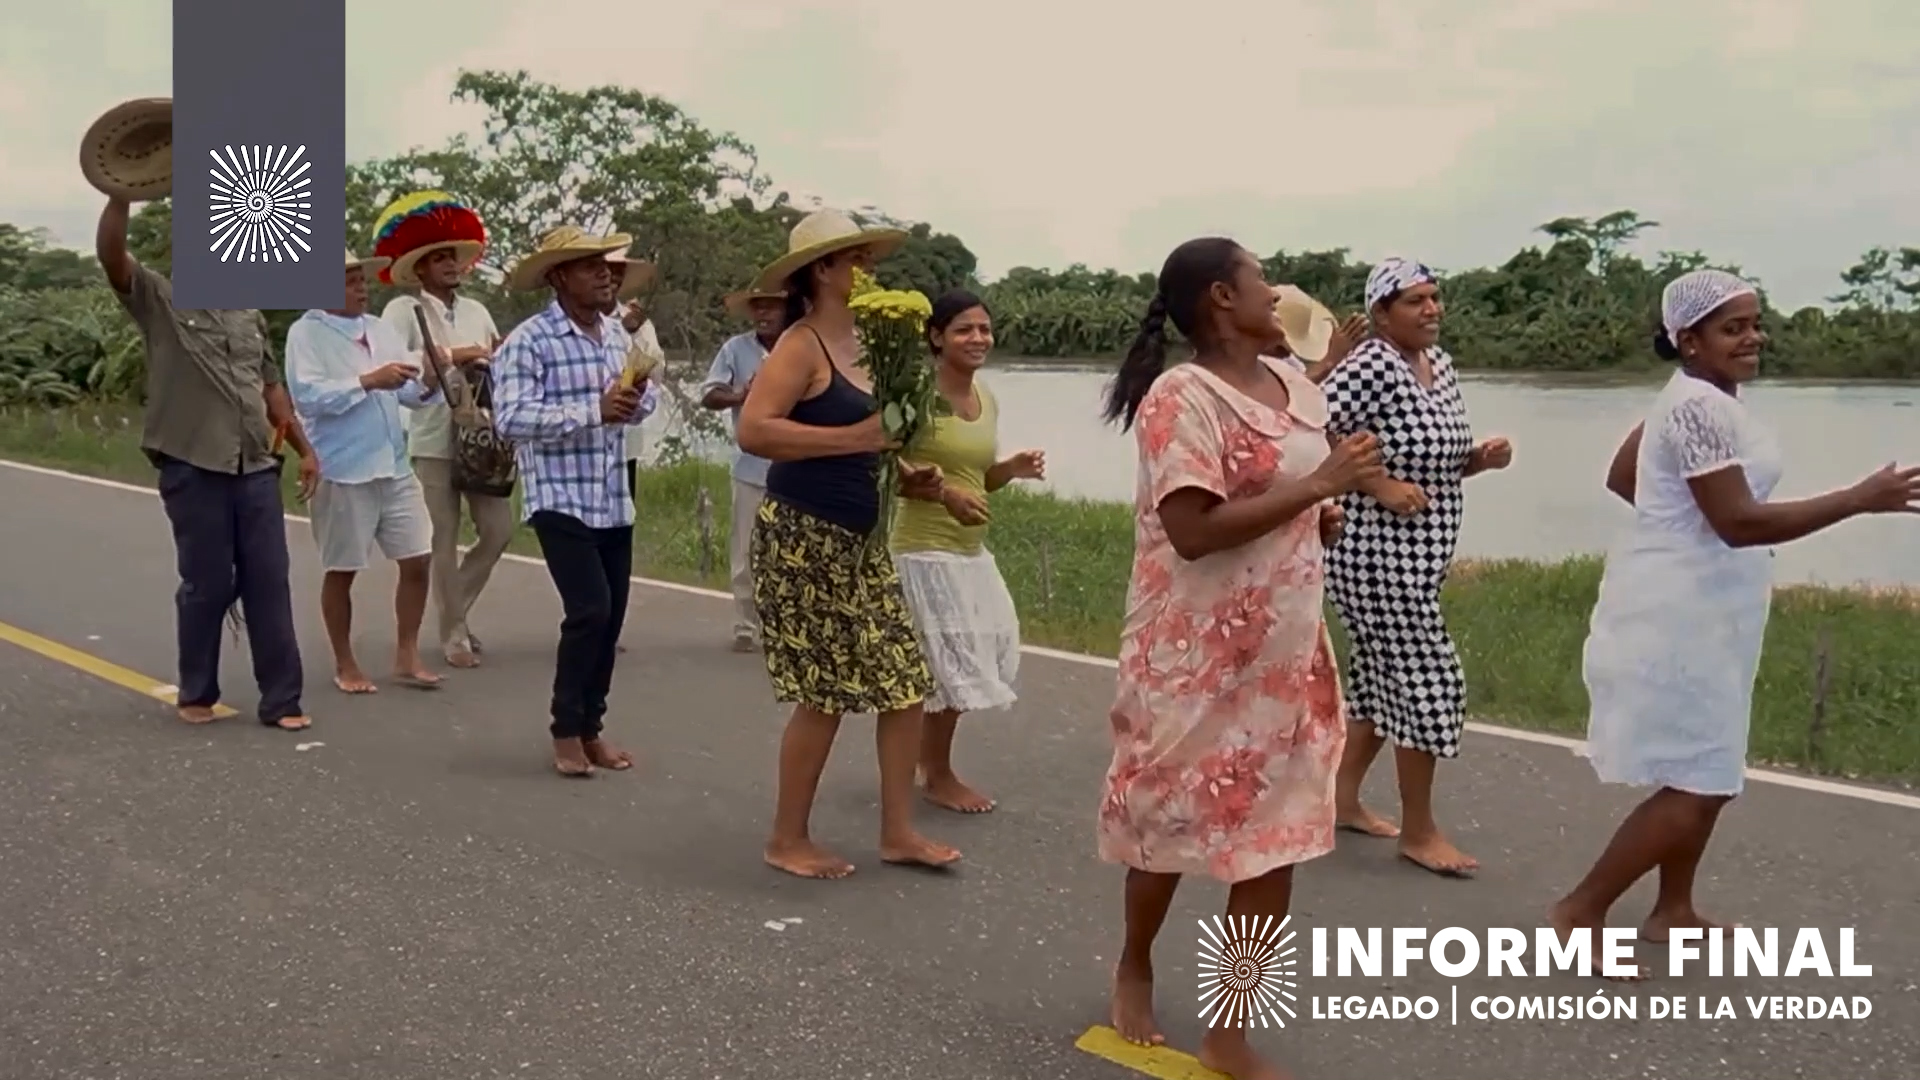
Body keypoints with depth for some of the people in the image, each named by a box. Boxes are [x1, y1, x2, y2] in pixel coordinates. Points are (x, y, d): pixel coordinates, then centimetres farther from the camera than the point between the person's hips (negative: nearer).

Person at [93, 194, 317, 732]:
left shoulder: (250, 315, 17)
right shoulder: (159, 300, 2)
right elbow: (110, 255, -15)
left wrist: (304, 449, 16)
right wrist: (122, 193, -26)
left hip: (257, 469, 4)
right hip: (194, 471, -4)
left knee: (269, 584, 2)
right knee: (207, 586, 3)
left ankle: (281, 700, 7)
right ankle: (196, 694, 21)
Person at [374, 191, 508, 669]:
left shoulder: (476, 310, 15)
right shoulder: (403, 309, -3)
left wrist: (502, 358, -4)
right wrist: (450, 356, -20)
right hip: (433, 442, -5)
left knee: (498, 530, 7)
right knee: (444, 543, 1)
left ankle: (454, 608, 28)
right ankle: (453, 633, 13)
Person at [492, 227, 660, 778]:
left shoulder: (618, 335, 9)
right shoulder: (527, 342, -13)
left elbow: (648, 397, 17)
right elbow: (511, 418, -22)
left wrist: (637, 399, -8)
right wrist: (594, 410, -25)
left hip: (615, 501, 7)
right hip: (561, 500, -7)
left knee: (611, 617, 9)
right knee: (590, 611, -13)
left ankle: (591, 727, 22)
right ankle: (566, 731, 4)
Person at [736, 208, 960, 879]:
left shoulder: (860, 345, 12)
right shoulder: (802, 345, -12)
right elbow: (753, 431, -25)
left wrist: (907, 478, 4)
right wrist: (857, 437, -25)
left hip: (859, 540, 8)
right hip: (803, 539, -8)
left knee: (904, 680, 7)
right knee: (825, 692, -2)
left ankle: (898, 831, 17)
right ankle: (788, 839, 14)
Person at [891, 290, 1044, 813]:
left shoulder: (987, 399, 9)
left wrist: (1014, 468, -1)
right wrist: (945, 492, -28)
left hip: (971, 549, 8)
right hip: (926, 548, -8)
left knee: (991, 650, 13)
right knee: (954, 662, -2)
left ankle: (928, 757, 32)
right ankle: (939, 777, 18)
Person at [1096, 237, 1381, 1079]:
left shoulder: (1293, 383, 8)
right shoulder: (1180, 397, -16)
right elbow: (1193, 531, -25)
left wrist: (1325, 513, 3)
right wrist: (1316, 487, -23)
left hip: (1286, 651, 7)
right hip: (1195, 655, -7)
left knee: (1277, 837, 6)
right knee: (1172, 822, 11)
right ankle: (1134, 968, 40)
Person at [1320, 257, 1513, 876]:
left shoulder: (1441, 363, 10)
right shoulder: (1370, 368, -18)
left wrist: (1481, 460, -1)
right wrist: (1379, 486, -24)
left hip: (1413, 557, 9)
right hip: (1378, 557, -9)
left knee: (1381, 680, 18)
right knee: (1427, 685, -4)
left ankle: (1344, 800, 33)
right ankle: (1419, 832, 9)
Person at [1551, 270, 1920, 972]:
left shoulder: (1699, 398, 12)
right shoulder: (1701, 408, -21)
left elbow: (1620, 479, 21)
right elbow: (1739, 522, -27)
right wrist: (1861, 499, -26)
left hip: (1698, 612, 11)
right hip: (1678, 616, -11)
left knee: (1710, 775, 19)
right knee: (1695, 786, -6)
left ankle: (1673, 911, 31)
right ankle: (1581, 910, 3)